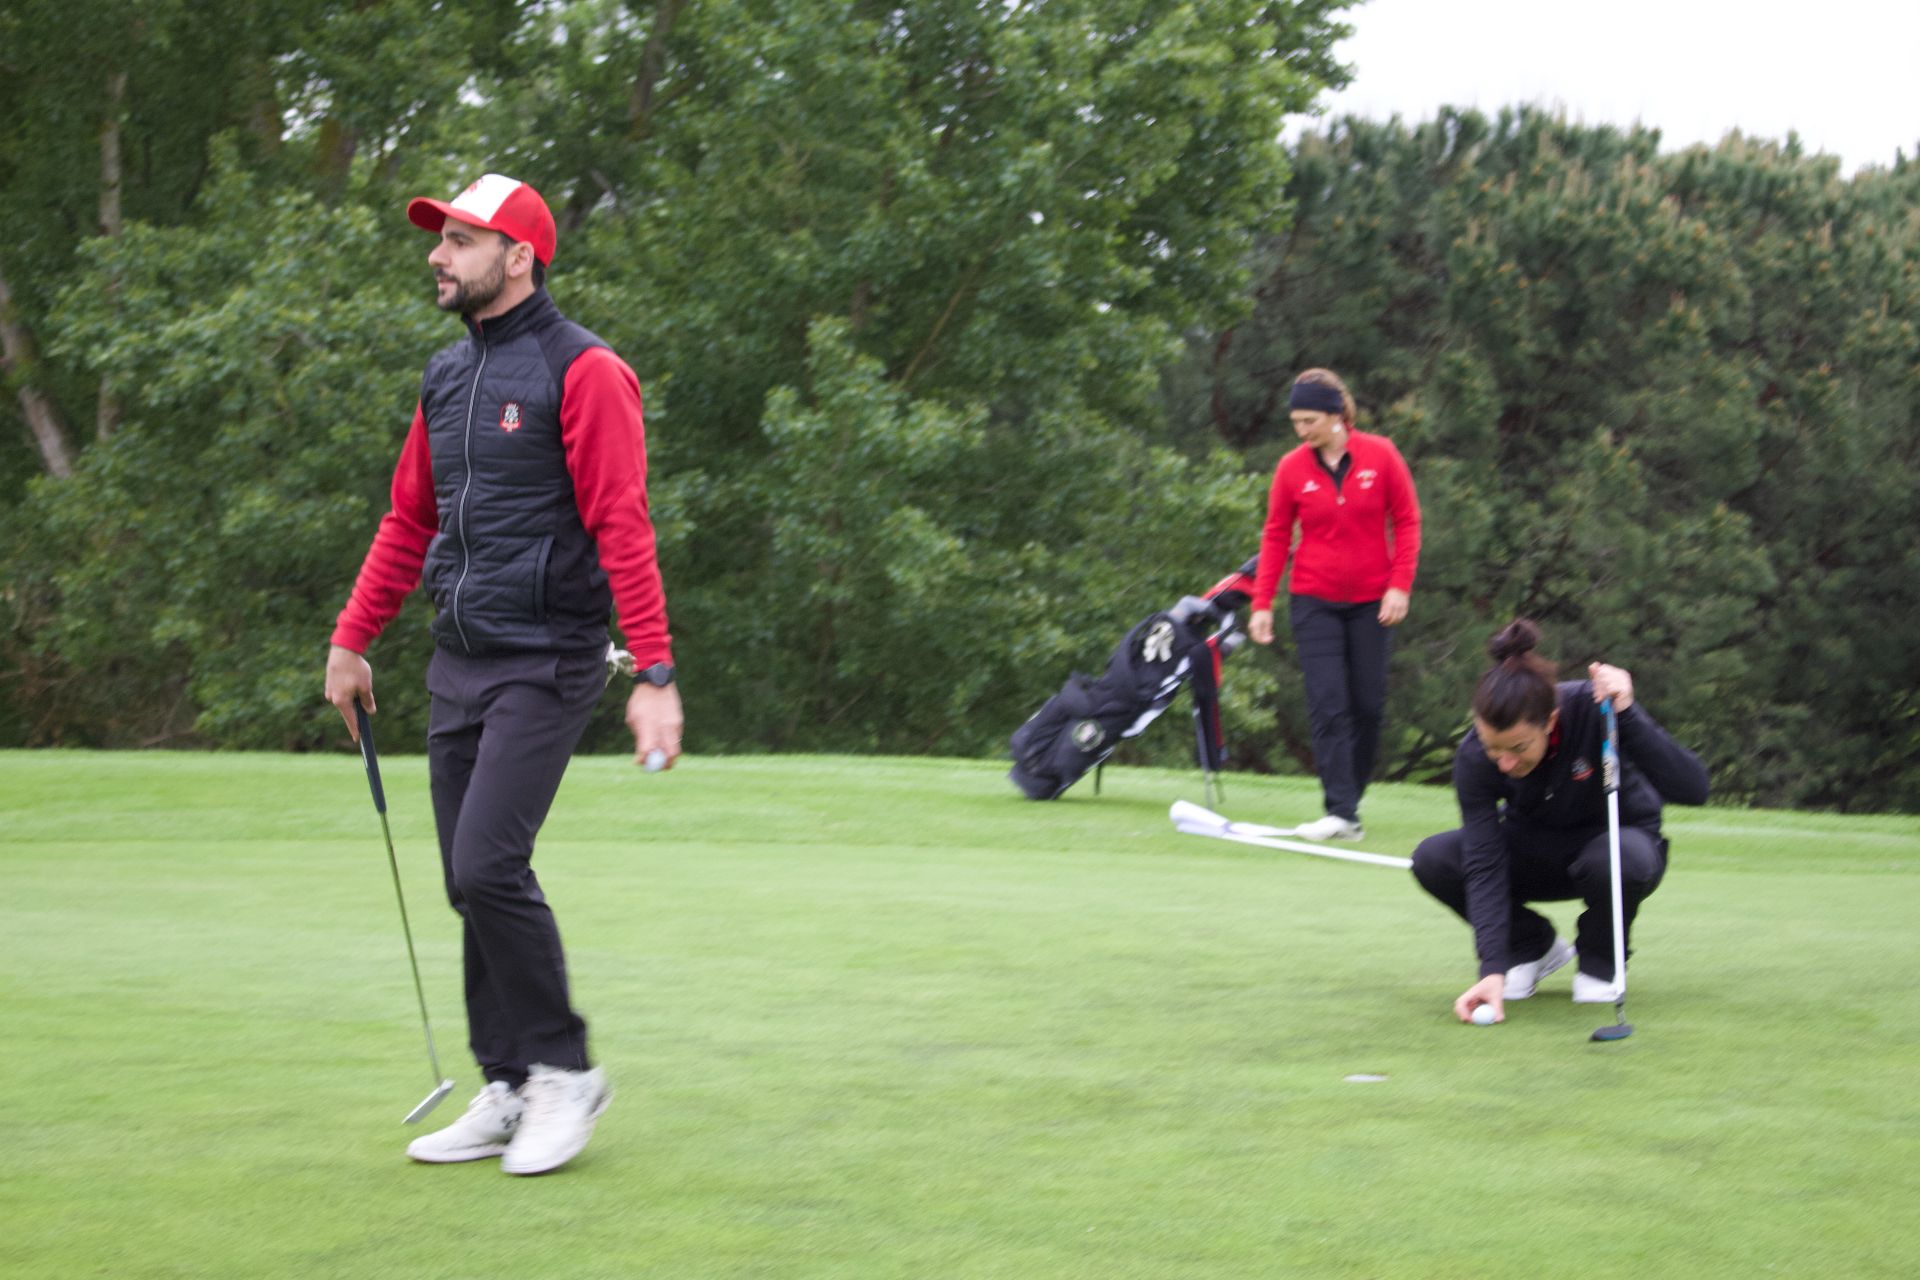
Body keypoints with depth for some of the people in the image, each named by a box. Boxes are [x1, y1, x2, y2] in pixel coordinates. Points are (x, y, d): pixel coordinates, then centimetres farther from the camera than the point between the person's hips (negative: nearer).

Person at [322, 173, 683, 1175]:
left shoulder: (581, 371, -10)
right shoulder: (446, 377, 14)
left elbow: (623, 527, -17)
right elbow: (409, 521, 21)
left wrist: (655, 676, -22)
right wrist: (350, 640, 17)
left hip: (545, 662, -8)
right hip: (458, 666, 8)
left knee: (488, 865, -16)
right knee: (472, 882, 7)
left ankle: (566, 1069, 1)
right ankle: (508, 1093, 15)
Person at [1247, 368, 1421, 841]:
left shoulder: (1380, 455, -4)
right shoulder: (1292, 468, -1)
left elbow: (1406, 521, 1)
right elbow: (1275, 537, 5)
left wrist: (1399, 586, -7)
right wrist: (1261, 603, -1)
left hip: (1371, 602, 0)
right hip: (1314, 602, 0)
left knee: (1368, 706, 3)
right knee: (1328, 705, -11)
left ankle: (1351, 799, 18)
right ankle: (1341, 814, -14)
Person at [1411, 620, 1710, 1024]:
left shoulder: (1595, 709, -32)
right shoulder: (1474, 757, -25)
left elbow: (1692, 788, -37)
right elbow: (1484, 865, -28)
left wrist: (1627, 714, -47)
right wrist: (1493, 968, -38)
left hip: (1618, 840, -2)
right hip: (1538, 850, 2)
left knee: (1620, 860, -39)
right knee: (1432, 859, -24)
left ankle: (1600, 959, -5)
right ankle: (1532, 945, 2)